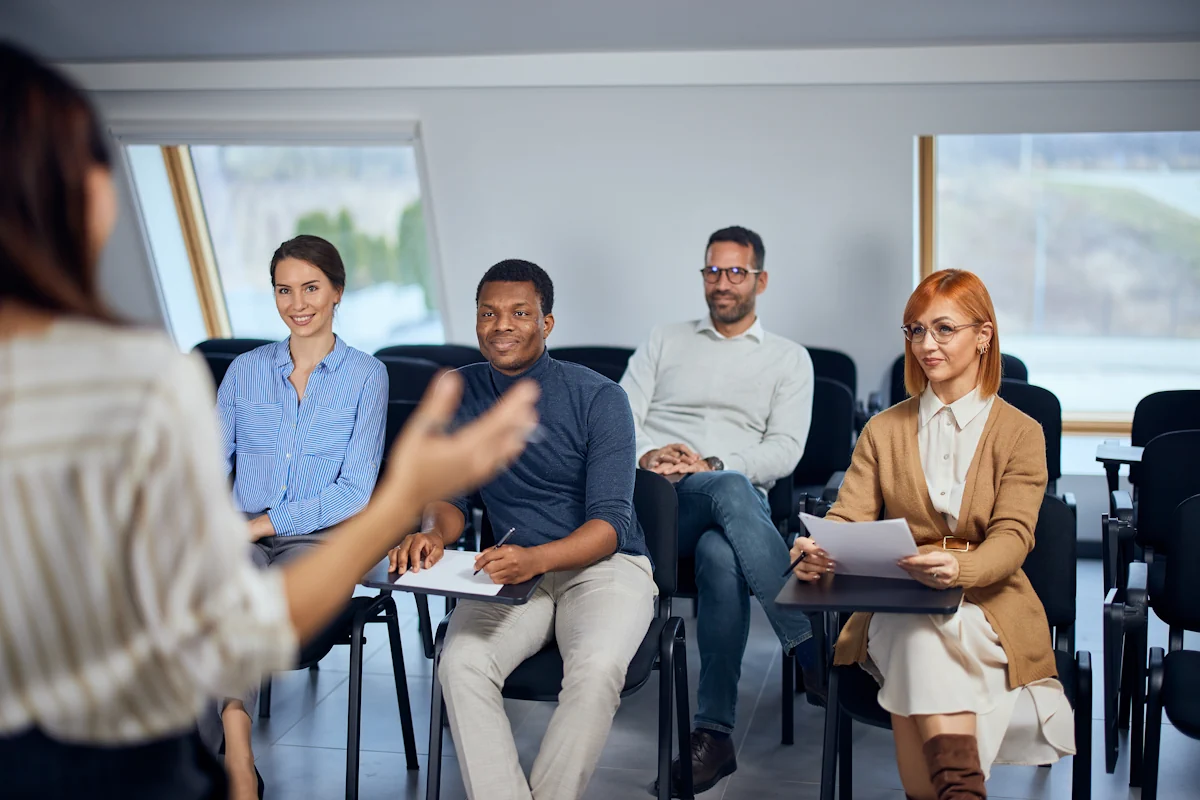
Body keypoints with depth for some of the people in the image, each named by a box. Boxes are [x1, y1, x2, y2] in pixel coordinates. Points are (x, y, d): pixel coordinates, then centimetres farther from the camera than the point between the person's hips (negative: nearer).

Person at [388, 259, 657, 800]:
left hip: (602, 564, -3)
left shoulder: (598, 399, -8)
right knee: (460, 663, -26)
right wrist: (434, 533, -14)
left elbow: (610, 523, -13)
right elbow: (449, 496, 11)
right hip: (513, 571, 3)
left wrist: (538, 558, -32)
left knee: (596, 668, -32)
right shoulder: (458, 394, 5)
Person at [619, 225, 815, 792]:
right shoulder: (665, 342, 26)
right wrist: (647, 456, -10)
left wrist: (713, 464, -13)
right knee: (732, 491, -38)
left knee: (723, 557, -40)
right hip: (656, 499, 0)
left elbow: (785, 449, 5)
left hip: (735, 500, 0)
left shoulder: (789, 359, 20)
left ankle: (713, 731, -36)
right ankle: (813, 647, -37)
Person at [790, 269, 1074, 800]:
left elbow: (1011, 539, -7)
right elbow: (848, 516, 2)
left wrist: (958, 567, -31)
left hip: (987, 605, -1)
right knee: (920, 636, -34)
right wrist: (816, 551, -24)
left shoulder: (1020, 434, 9)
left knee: (927, 638, -35)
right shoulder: (883, 431, 16)